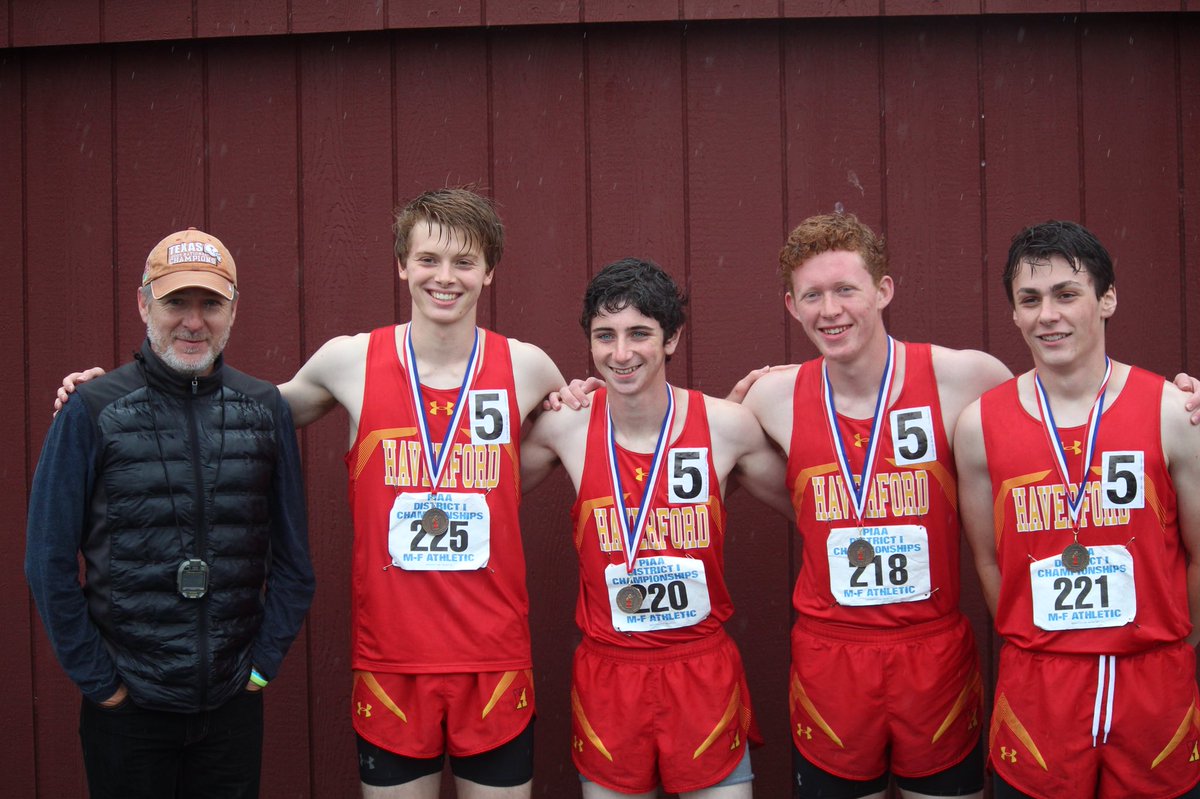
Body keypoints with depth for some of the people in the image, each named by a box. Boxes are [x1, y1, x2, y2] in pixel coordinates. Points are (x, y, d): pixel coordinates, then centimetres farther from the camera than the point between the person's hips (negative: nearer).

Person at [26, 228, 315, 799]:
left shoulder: (265, 409, 0)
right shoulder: (92, 411, -6)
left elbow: (293, 557, 5)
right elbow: (49, 562, -4)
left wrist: (264, 662, 1)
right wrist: (98, 680, -5)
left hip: (234, 703, 2)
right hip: (127, 709, -2)